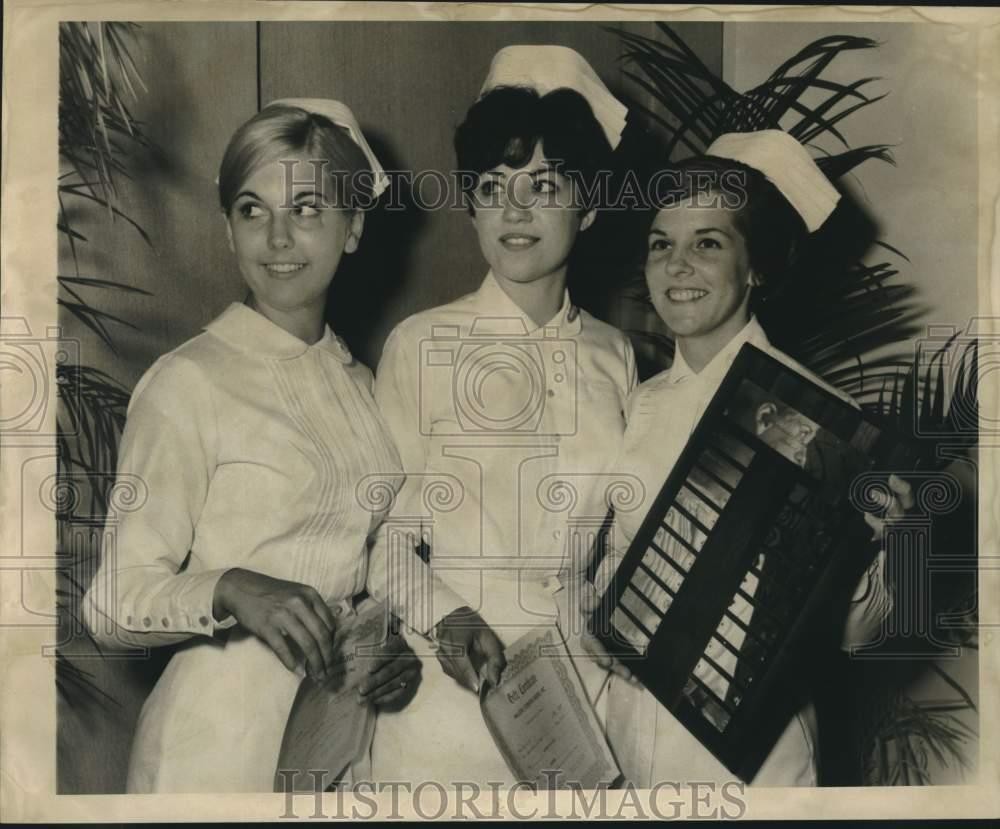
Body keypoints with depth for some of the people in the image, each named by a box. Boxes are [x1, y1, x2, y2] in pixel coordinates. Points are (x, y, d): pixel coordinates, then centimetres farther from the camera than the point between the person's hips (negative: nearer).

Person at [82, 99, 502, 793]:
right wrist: (232, 590, -31)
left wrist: (443, 615, -1)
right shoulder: (187, 382, -13)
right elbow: (115, 603, -14)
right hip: (227, 727, -5)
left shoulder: (357, 379, 6)